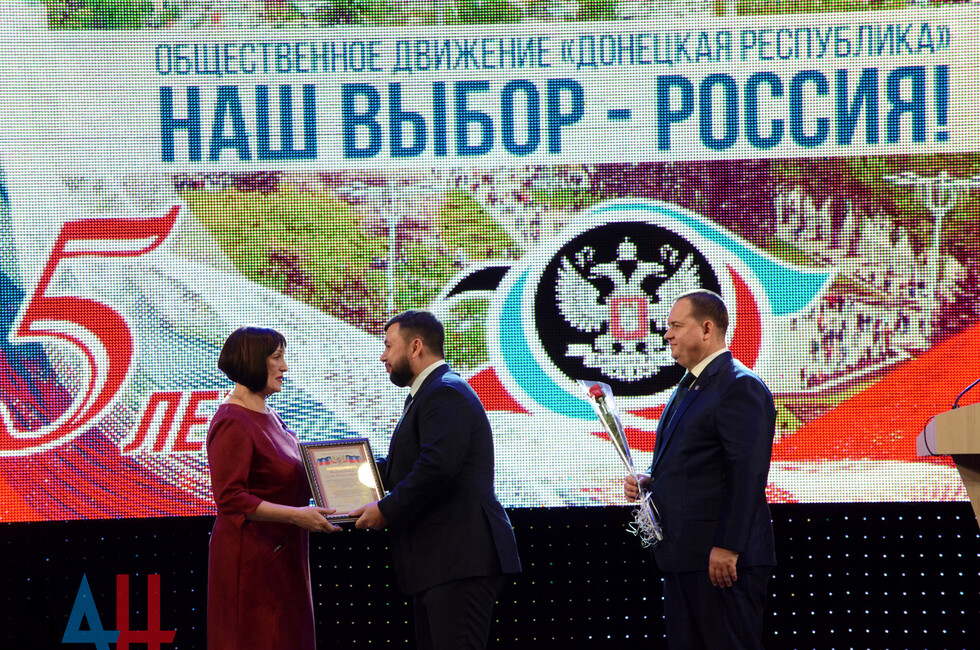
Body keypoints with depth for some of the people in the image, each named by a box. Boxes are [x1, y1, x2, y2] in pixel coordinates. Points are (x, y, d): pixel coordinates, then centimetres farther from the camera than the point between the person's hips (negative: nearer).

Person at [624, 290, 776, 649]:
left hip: (722, 561, -10)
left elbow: (748, 474, -20)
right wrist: (648, 482, 8)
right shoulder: (689, 387, 20)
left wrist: (727, 548, -24)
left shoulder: (740, 387, -12)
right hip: (683, 559, 10)